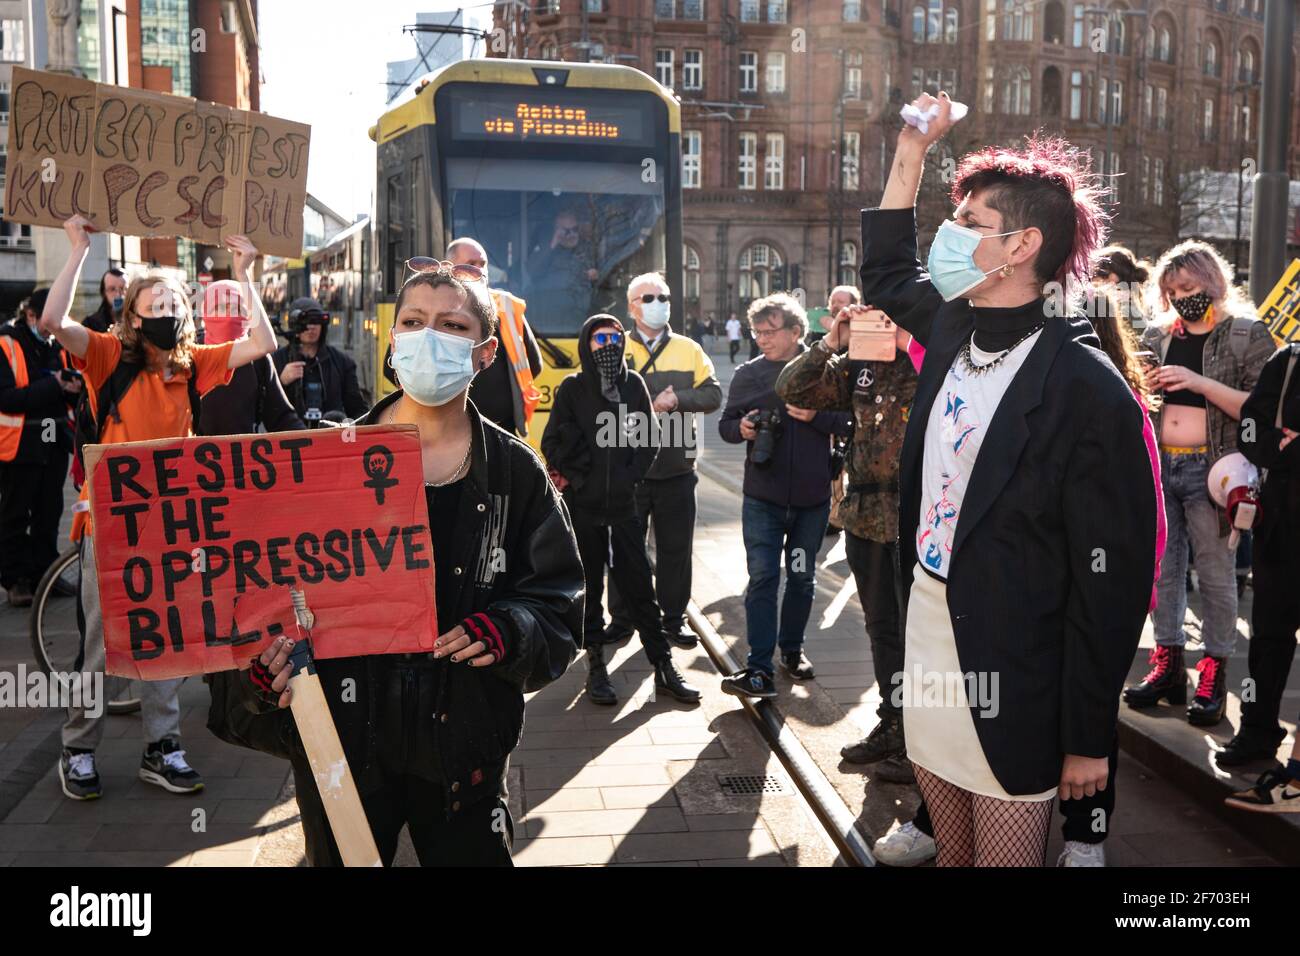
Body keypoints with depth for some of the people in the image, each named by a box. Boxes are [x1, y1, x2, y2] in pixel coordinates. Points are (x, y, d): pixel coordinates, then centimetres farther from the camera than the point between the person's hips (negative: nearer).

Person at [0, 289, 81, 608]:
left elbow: (67, 400, 16)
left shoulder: (56, 347, 10)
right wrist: (53, 386, -23)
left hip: (54, 442, 6)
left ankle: (44, 574, 21)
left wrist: (74, 389, -7)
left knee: (49, 513, 10)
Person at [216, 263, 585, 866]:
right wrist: (262, 647, -17)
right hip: (340, 733, 1)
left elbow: (559, 603, 1)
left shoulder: (516, 474, -1)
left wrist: (509, 632, -18)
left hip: (464, 743, 0)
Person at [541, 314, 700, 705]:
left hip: (623, 504, 2)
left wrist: (628, 477, -2)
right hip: (581, 506, -1)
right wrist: (575, 478, -7)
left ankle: (663, 666, 10)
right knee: (588, 589, 6)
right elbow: (552, 444, 1)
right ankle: (596, 666, 15)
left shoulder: (634, 384, 5)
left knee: (639, 586, 4)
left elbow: (649, 438, 7)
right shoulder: (572, 388, -1)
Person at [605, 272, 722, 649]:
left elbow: (713, 395, -1)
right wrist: (653, 404, -17)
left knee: (676, 548, 10)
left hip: (677, 470, 2)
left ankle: (674, 618, 22)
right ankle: (621, 619, 19)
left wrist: (676, 399, -16)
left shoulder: (689, 349, 8)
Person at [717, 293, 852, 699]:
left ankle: (792, 649, 32)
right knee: (762, 578, -6)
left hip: (812, 497, 0)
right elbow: (725, 423, 10)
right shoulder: (747, 374, 3)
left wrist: (815, 416, -19)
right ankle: (760, 669, -7)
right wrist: (740, 428, -12)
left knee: (802, 577, 14)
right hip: (763, 496, 0)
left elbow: (847, 423, -2)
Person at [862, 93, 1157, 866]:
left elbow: (1112, 578, -15)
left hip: (1014, 672, -7)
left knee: (1005, 853, 7)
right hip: (928, 626, 7)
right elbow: (886, 273, 27)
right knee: (951, 850, 20)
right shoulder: (953, 329, 4)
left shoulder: (1088, 388, -17)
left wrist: (1089, 738, -11)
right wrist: (912, 150, 21)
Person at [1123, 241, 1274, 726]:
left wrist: (1199, 381, -20)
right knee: (1162, 567, 9)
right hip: (1158, 466, 5)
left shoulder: (1248, 335, -1)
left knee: (1215, 573, 2)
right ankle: (1168, 663, 19)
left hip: (1210, 469, -4)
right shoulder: (1156, 336, 12)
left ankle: (1214, 672, 12)